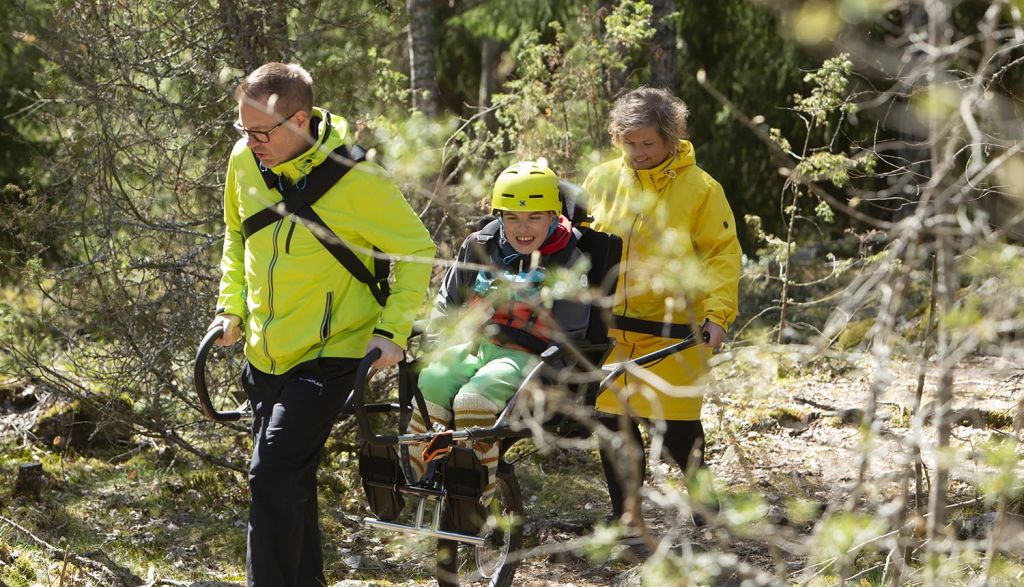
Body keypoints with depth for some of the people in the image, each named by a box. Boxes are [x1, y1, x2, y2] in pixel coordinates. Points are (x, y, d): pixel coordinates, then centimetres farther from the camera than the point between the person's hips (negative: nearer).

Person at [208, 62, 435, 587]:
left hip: (331, 352, -6)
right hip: (266, 354, 6)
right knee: (290, 482, 14)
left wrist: (392, 331, -13)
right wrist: (231, 306, 8)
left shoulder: (355, 180, -19)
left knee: (273, 474, -19)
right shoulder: (244, 161, -3)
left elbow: (417, 250, -6)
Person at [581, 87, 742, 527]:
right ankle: (625, 516, 21)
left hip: (672, 332, -3)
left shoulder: (700, 188, -4)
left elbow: (723, 254, -4)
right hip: (608, 328, 4)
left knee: (676, 427, -3)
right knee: (613, 423, 7)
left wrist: (718, 314, -15)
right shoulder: (601, 181, 5)